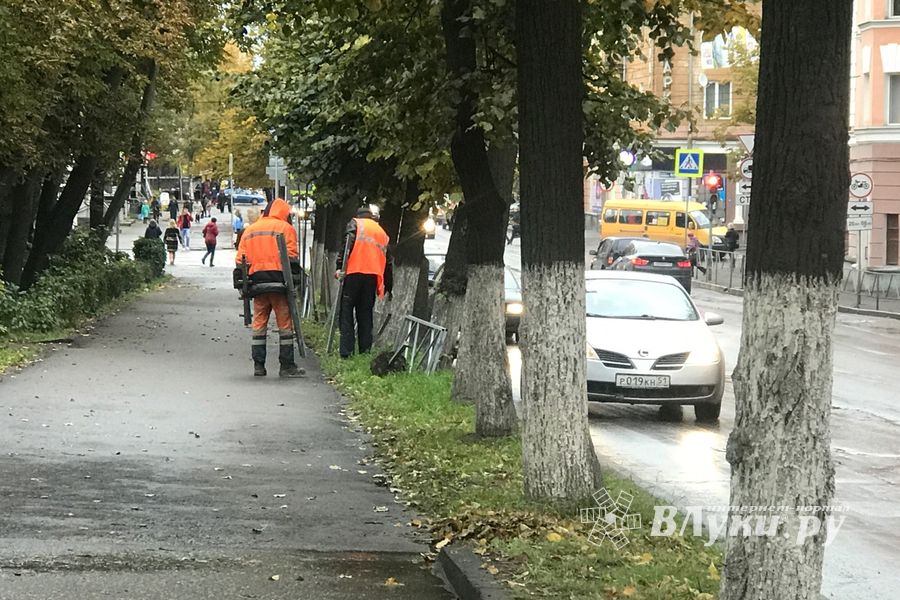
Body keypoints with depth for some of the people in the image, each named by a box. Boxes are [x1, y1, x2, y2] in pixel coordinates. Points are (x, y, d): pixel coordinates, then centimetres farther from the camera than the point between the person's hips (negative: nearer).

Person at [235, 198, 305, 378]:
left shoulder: (249, 230, 17)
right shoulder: (286, 228, 2)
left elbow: (240, 259, 11)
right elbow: (291, 256, -9)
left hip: (256, 280, 4)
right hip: (279, 280, -4)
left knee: (259, 323, 10)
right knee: (285, 324, 1)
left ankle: (258, 365, 9)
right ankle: (287, 366, 0)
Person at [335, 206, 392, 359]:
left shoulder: (355, 224, 9)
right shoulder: (382, 232, 24)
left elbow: (348, 244, -9)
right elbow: (387, 261, 23)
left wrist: (341, 268, -12)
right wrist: (388, 286, 25)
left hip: (354, 273, -4)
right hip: (373, 276, 4)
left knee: (346, 312, -1)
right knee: (365, 314, 11)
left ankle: (346, 351, -10)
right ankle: (365, 351, 7)